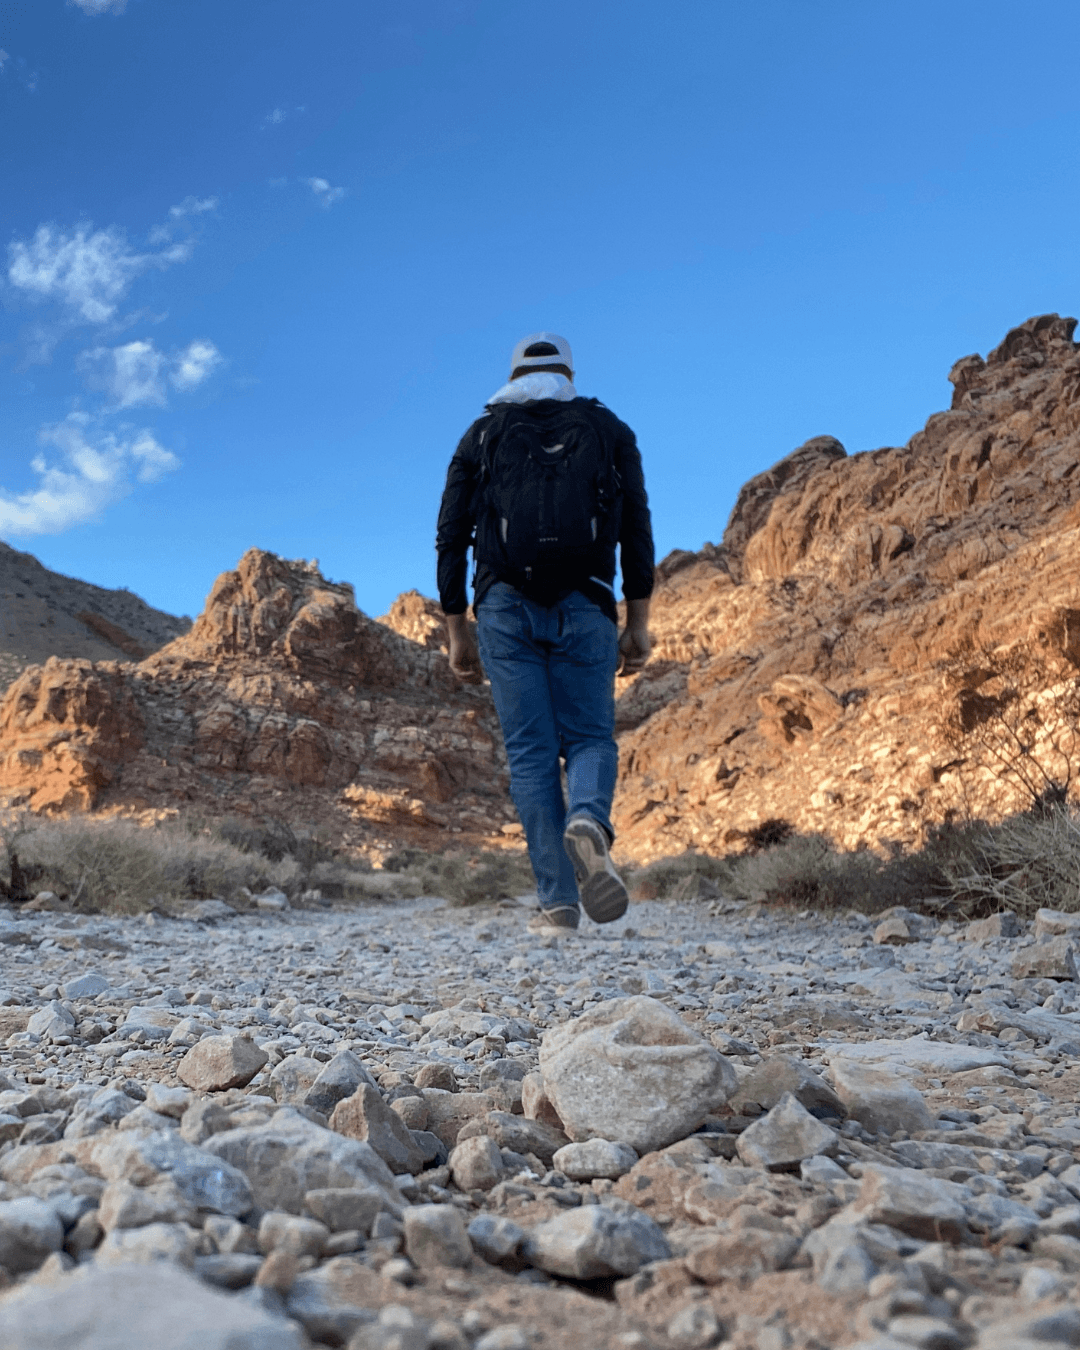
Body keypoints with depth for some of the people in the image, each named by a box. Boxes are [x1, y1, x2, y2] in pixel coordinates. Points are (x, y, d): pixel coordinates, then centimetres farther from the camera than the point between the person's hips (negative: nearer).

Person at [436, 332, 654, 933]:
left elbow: (451, 537, 10)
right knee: (590, 738, 8)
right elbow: (636, 529, 5)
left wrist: (457, 630, 13)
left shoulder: (481, 435, 16)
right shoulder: (609, 430, 15)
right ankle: (589, 823, -25)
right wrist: (638, 623, 6)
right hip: (583, 608, 0)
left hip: (503, 607, 1)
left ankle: (558, 900, -1)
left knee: (531, 751, 4)